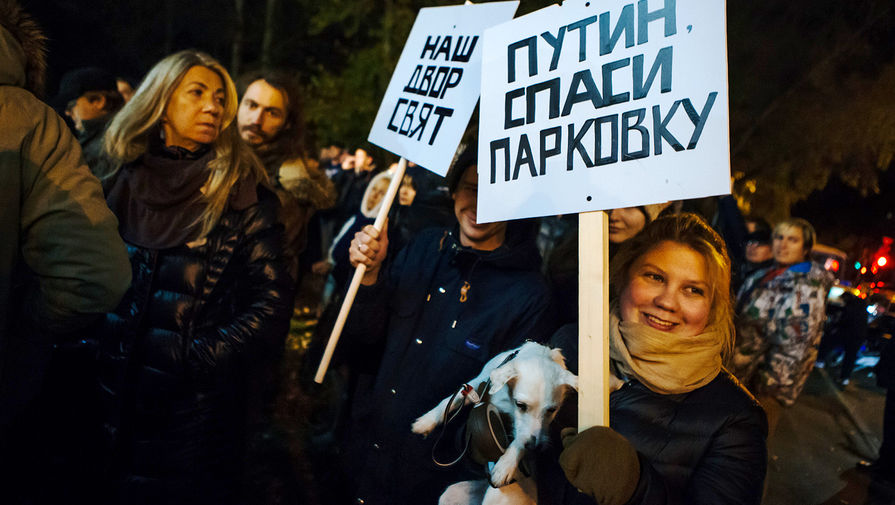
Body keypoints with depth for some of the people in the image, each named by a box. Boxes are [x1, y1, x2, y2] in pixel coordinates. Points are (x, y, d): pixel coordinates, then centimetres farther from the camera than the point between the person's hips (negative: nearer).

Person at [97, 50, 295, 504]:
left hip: (197, 405, -3)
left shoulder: (242, 195, -6)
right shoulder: (123, 182, 6)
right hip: (115, 394, 4)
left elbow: (271, 304, -11)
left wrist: (199, 359, -16)